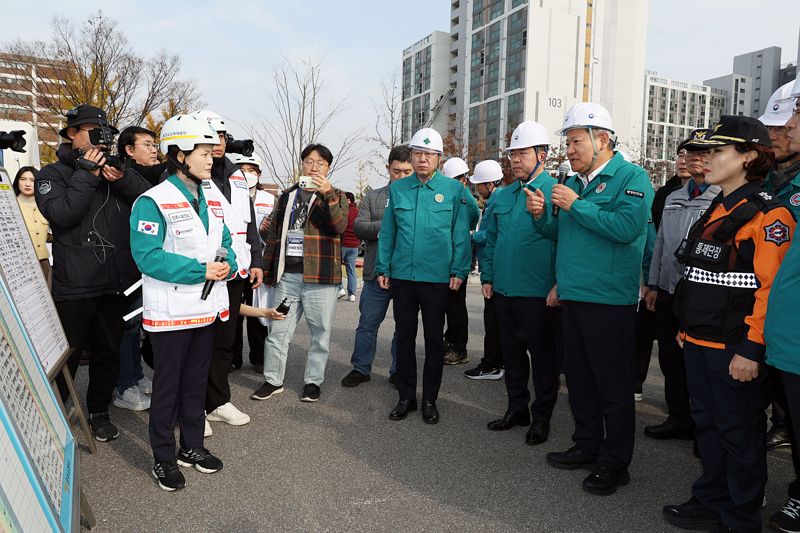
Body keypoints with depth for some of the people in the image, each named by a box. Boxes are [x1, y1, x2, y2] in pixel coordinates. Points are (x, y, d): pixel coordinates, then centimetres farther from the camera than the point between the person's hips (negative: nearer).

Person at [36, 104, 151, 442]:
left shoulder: (113, 169, 14)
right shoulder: (53, 174, 2)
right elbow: (61, 214, -16)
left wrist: (121, 179, -15)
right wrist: (88, 174, -14)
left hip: (116, 283, 4)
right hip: (74, 285, -4)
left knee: (109, 353, 14)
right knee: (66, 356, 7)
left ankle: (99, 412, 30)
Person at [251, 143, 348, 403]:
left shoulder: (336, 196, 6)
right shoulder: (287, 196, 16)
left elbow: (340, 226, -13)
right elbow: (274, 233, 17)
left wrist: (328, 195, -24)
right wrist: (268, 269, 11)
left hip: (320, 275, -3)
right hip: (287, 274, 3)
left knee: (320, 332, 5)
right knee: (278, 330, 6)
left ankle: (313, 381, 20)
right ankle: (273, 380, 20)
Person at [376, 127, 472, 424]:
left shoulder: (454, 189, -1)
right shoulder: (397, 188, 6)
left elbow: (461, 233, -2)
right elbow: (387, 232, 8)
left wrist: (459, 271, -7)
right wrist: (383, 268, 4)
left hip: (437, 278, -2)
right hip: (402, 276, 3)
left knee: (434, 339, 9)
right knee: (404, 337, 11)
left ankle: (430, 399, 24)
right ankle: (406, 396, 25)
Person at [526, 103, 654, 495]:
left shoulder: (631, 177, -8)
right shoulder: (573, 182, 14)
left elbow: (628, 227, -24)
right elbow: (558, 233, 19)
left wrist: (576, 206, -19)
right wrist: (543, 215, -1)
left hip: (609, 299, -8)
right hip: (572, 296, 8)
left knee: (613, 384, 4)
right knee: (578, 377, 17)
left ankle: (614, 463, 18)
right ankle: (588, 446, 33)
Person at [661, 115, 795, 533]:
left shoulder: (768, 215, -13)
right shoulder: (715, 211, 13)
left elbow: (771, 288, -19)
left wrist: (752, 350, -21)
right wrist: (686, 328, 17)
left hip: (734, 349, -8)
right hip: (699, 342, 8)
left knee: (739, 434, 7)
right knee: (707, 423, 18)